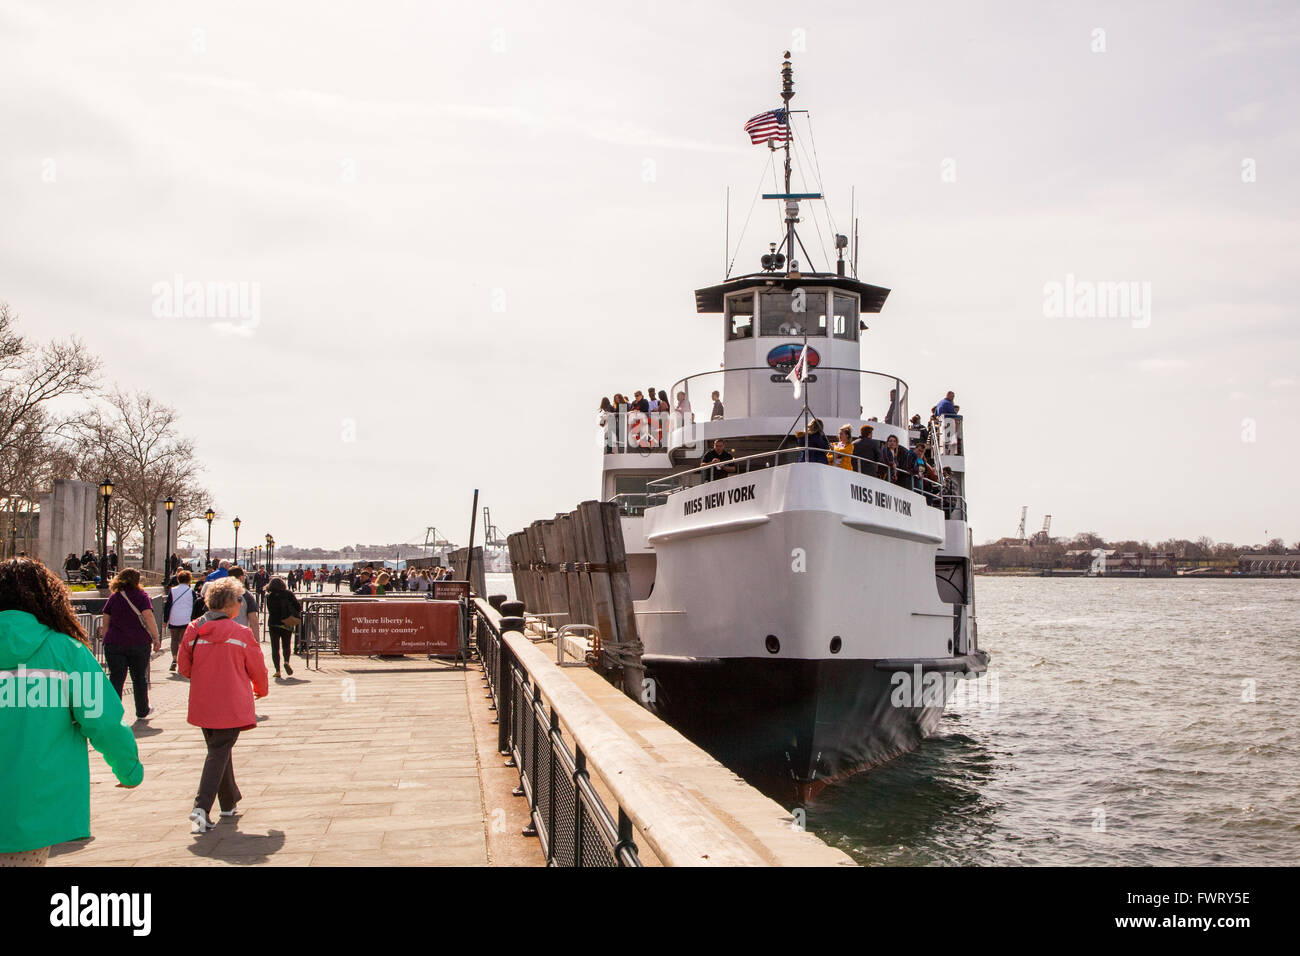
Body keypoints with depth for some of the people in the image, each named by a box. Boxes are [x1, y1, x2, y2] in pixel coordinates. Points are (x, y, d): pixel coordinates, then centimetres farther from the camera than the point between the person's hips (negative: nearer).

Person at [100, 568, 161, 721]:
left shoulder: (113, 598, 7)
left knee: (116, 678, 2)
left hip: (114, 644, 2)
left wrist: (106, 641, 19)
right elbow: (149, 619, -13)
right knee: (140, 678, 12)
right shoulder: (141, 596, -2)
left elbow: (106, 623, 10)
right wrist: (156, 638, -10)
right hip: (139, 643, -2)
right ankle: (142, 711, 25)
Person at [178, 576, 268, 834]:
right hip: (231, 705, -5)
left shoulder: (193, 630, -1)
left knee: (218, 750, 20)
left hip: (203, 704, 5)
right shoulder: (241, 634, -11)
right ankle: (202, 807, -17)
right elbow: (257, 668, -1)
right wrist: (261, 689, 20)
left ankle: (229, 803, 32)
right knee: (219, 753, -3)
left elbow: (184, 667, 6)